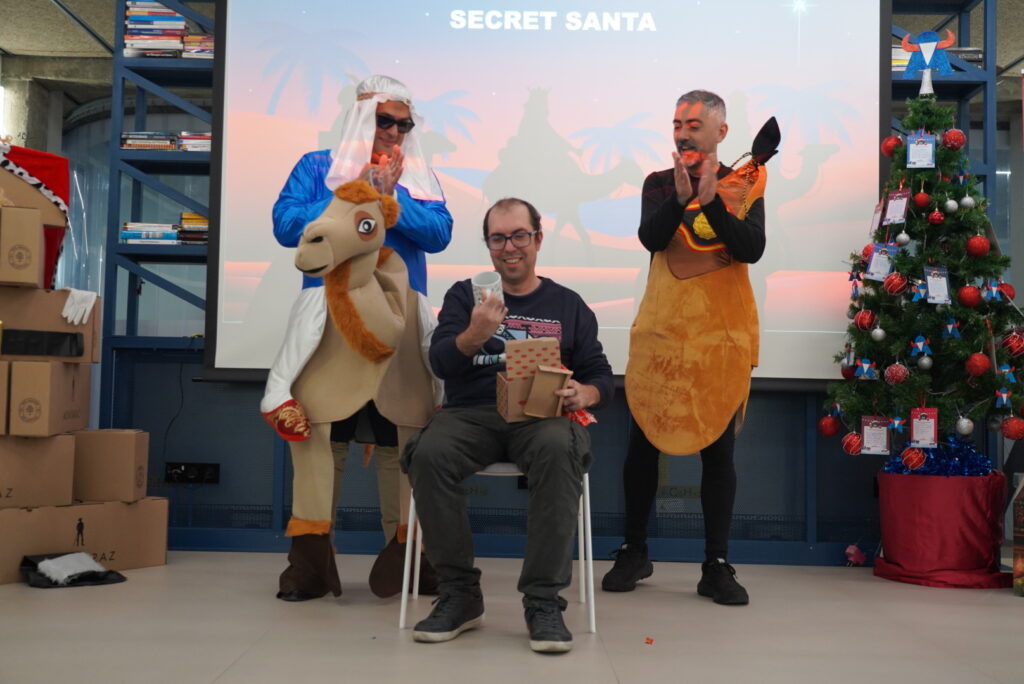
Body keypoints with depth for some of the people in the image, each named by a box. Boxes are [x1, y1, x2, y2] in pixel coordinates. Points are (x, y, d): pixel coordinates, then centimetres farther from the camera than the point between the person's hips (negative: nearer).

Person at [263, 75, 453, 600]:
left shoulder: (418, 175, 15)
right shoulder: (317, 167, 10)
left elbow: (439, 233, 0)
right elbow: (286, 225, -4)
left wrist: (389, 199, -9)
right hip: (329, 318, -1)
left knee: (401, 441, 1)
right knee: (320, 437, 1)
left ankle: (403, 552, 10)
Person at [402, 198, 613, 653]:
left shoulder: (568, 305, 17)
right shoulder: (464, 295, 16)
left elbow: (600, 376, 14)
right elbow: (441, 363, 2)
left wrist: (583, 394, -10)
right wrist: (474, 335, -19)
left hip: (541, 415, 0)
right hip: (471, 412, 1)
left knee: (559, 450, -37)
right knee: (429, 454, -32)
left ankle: (544, 600, -25)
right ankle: (460, 594, -15)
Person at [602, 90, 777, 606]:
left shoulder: (743, 183, 4)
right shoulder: (658, 184, 7)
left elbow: (752, 250, -11)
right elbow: (651, 238, -11)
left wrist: (711, 200, -21)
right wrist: (681, 196, -25)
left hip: (722, 333, -1)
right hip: (660, 329, 1)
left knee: (719, 448, 3)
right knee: (642, 441, 4)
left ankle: (716, 567, 10)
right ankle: (634, 552, 19)